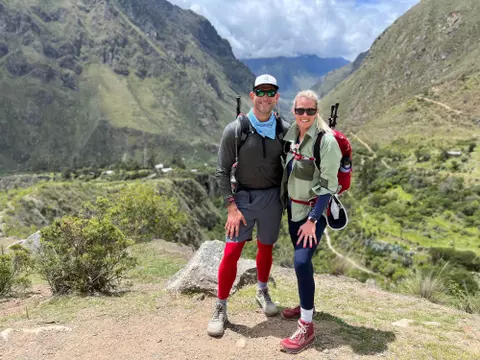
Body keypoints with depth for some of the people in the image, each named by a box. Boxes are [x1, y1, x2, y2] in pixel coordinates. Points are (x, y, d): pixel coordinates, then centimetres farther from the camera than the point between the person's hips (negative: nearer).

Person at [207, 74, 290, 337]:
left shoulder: (285, 130, -3)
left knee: (266, 248, 16)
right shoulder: (235, 130, -9)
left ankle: (262, 292, 41)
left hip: (273, 197, 2)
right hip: (243, 197, -2)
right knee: (232, 252, -6)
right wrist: (232, 207, -12)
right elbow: (222, 172, -7)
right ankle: (220, 308, 12)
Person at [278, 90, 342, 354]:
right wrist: (284, 201, 14)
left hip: (315, 210, -7)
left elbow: (328, 185, -18)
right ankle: (306, 305, 36)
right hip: (294, 207, 7)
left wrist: (312, 220, -21)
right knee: (299, 259, 16)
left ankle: (306, 328, -4)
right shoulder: (292, 133, 2)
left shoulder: (327, 140, -18)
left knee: (301, 261, -15)